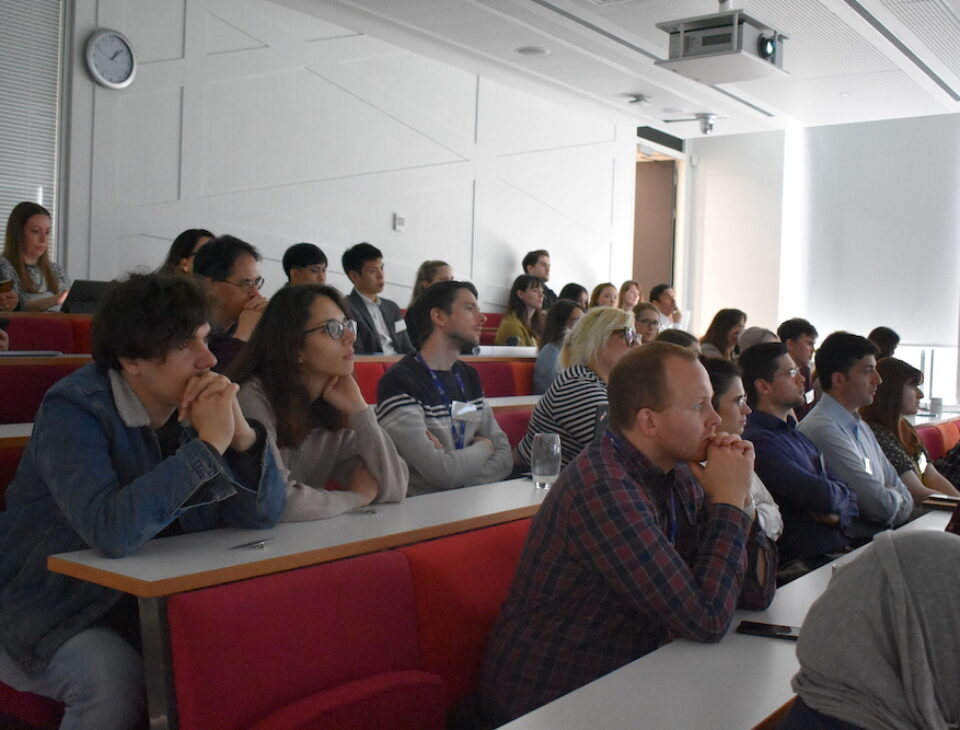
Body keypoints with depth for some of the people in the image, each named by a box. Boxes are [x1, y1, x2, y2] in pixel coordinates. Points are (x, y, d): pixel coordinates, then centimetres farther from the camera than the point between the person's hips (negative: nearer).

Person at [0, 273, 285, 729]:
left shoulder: (198, 402, -5)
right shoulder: (73, 409, -21)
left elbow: (262, 515, -8)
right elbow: (111, 531, -38)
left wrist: (240, 432, -24)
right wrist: (208, 444, -33)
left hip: (149, 602, 5)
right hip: (50, 613, -5)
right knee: (116, 677, -31)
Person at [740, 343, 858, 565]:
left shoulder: (798, 436, 19)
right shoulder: (757, 440, -13)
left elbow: (848, 497, 18)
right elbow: (823, 495, -19)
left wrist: (838, 514, -5)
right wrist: (840, 492, 5)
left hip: (841, 549, 9)